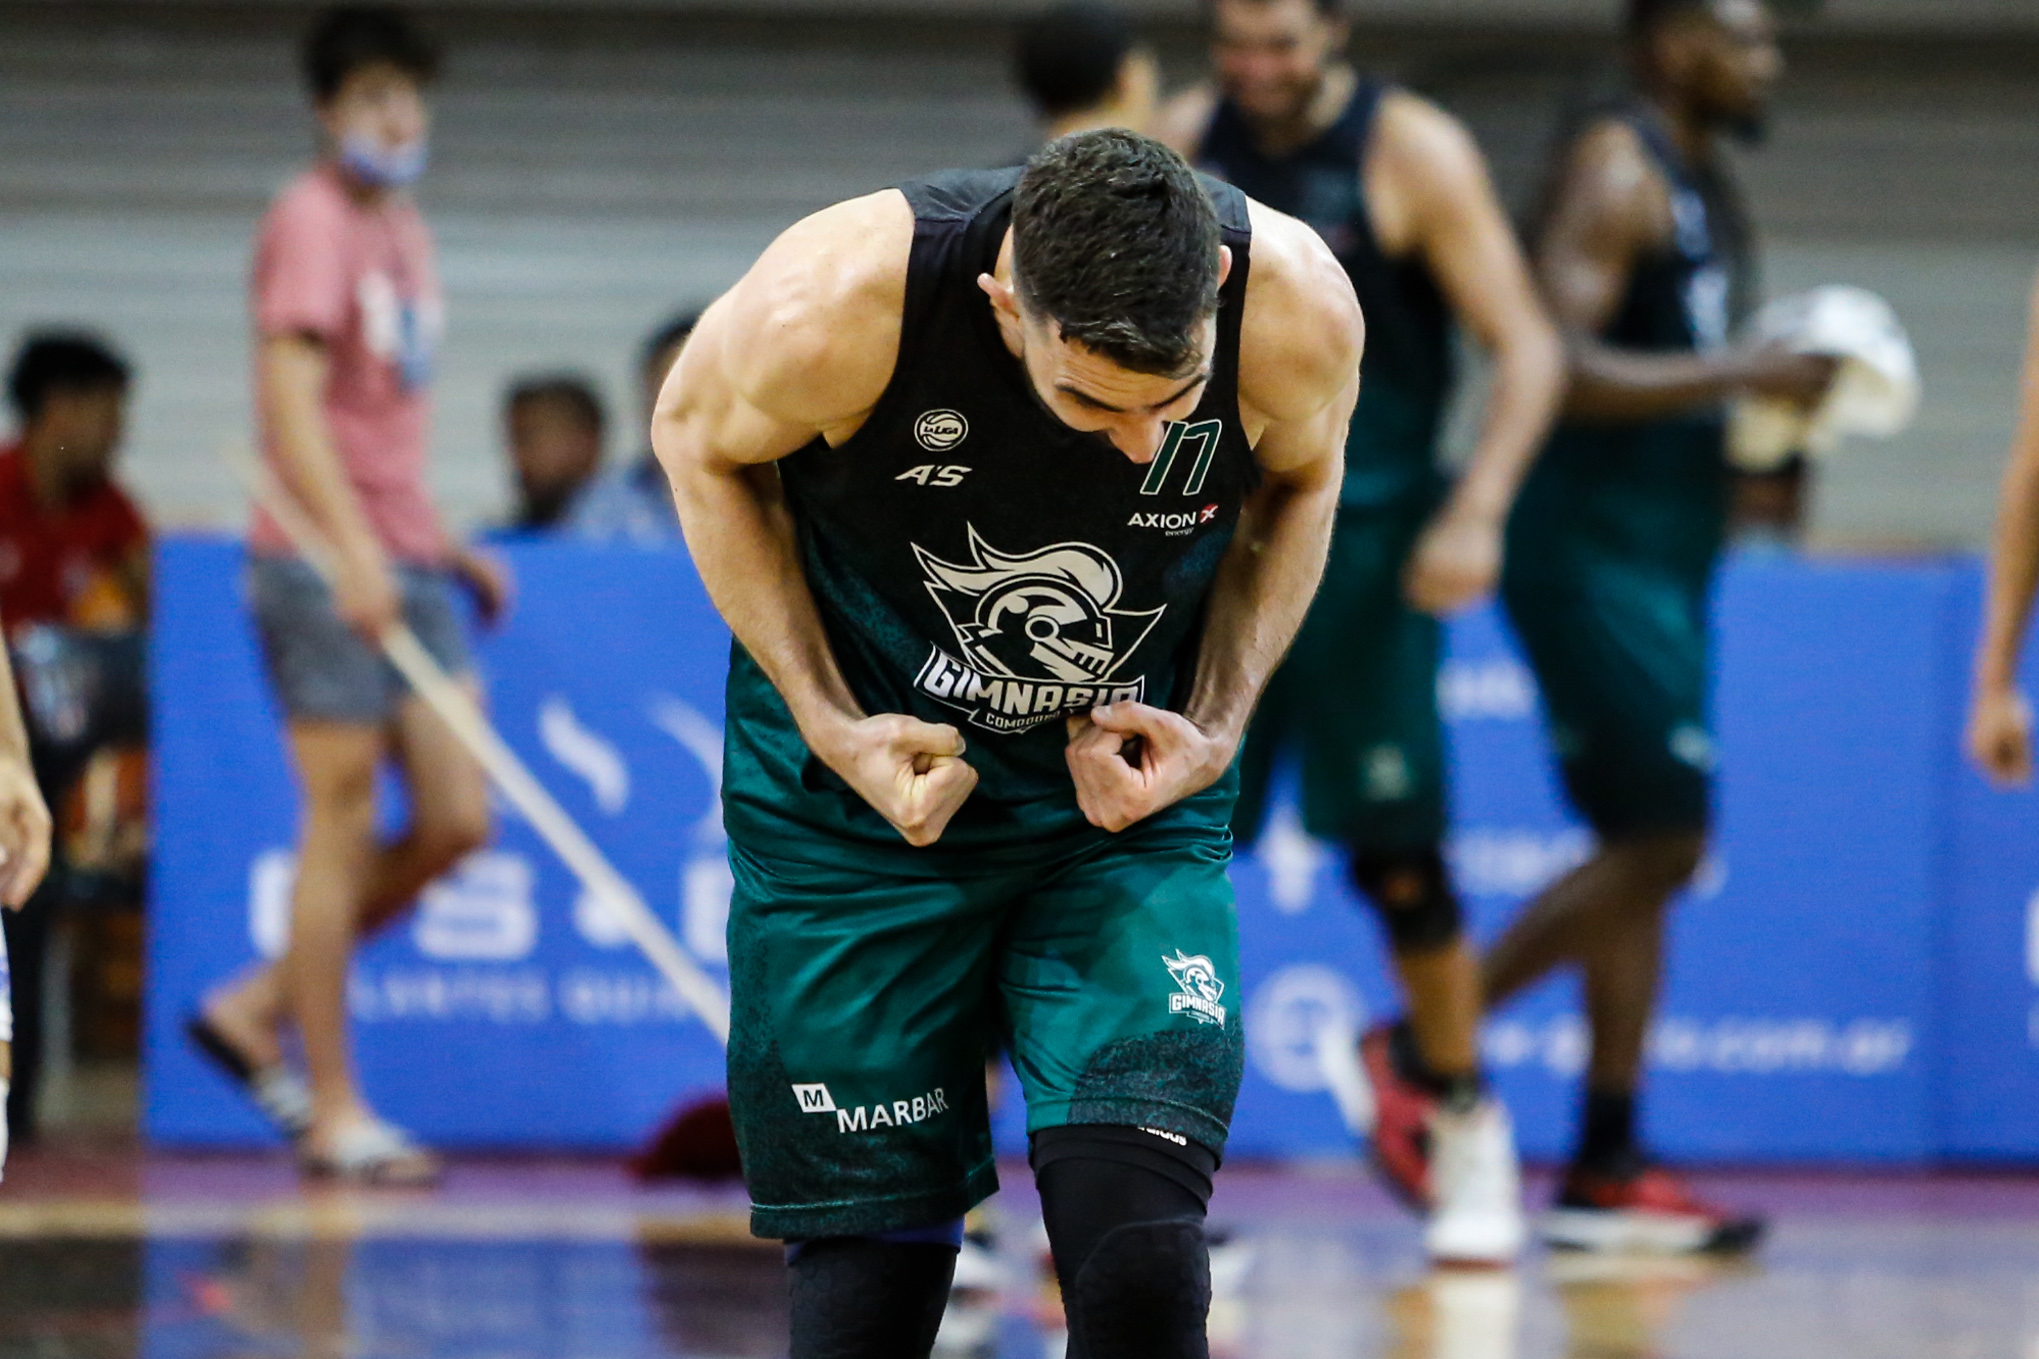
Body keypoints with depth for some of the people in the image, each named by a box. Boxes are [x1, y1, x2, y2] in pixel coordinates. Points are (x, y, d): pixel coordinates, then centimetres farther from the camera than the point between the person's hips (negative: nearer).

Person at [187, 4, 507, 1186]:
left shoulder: (406, 231, 18)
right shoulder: (313, 221, -8)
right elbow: (289, 401, -19)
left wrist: (449, 547, 25)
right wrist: (352, 548, -29)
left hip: (406, 566, 8)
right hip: (324, 563, -8)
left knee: (458, 821, 2)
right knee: (343, 821, -6)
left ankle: (262, 1005, 15)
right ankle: (335, 1113, -1)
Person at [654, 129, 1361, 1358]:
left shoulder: (1297, 310, -23)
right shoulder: (839, 308, -29)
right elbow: (702, 441, -5)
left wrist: (1217, 727, -10)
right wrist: (829, 726, -12)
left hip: (1131, 798, 1)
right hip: (864, 797, -1)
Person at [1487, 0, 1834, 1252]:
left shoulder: (1708, 191, 18)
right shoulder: (1614, 173, -12)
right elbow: (1553, 365, -23)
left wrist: (1769, 407, 9)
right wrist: (1741, 373, -22)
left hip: (1664, 564, 10)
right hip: (1590, 556, -10)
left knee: (1648, 855, 7)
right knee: (1661, 842, -13)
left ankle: (1607, 1171, 8)